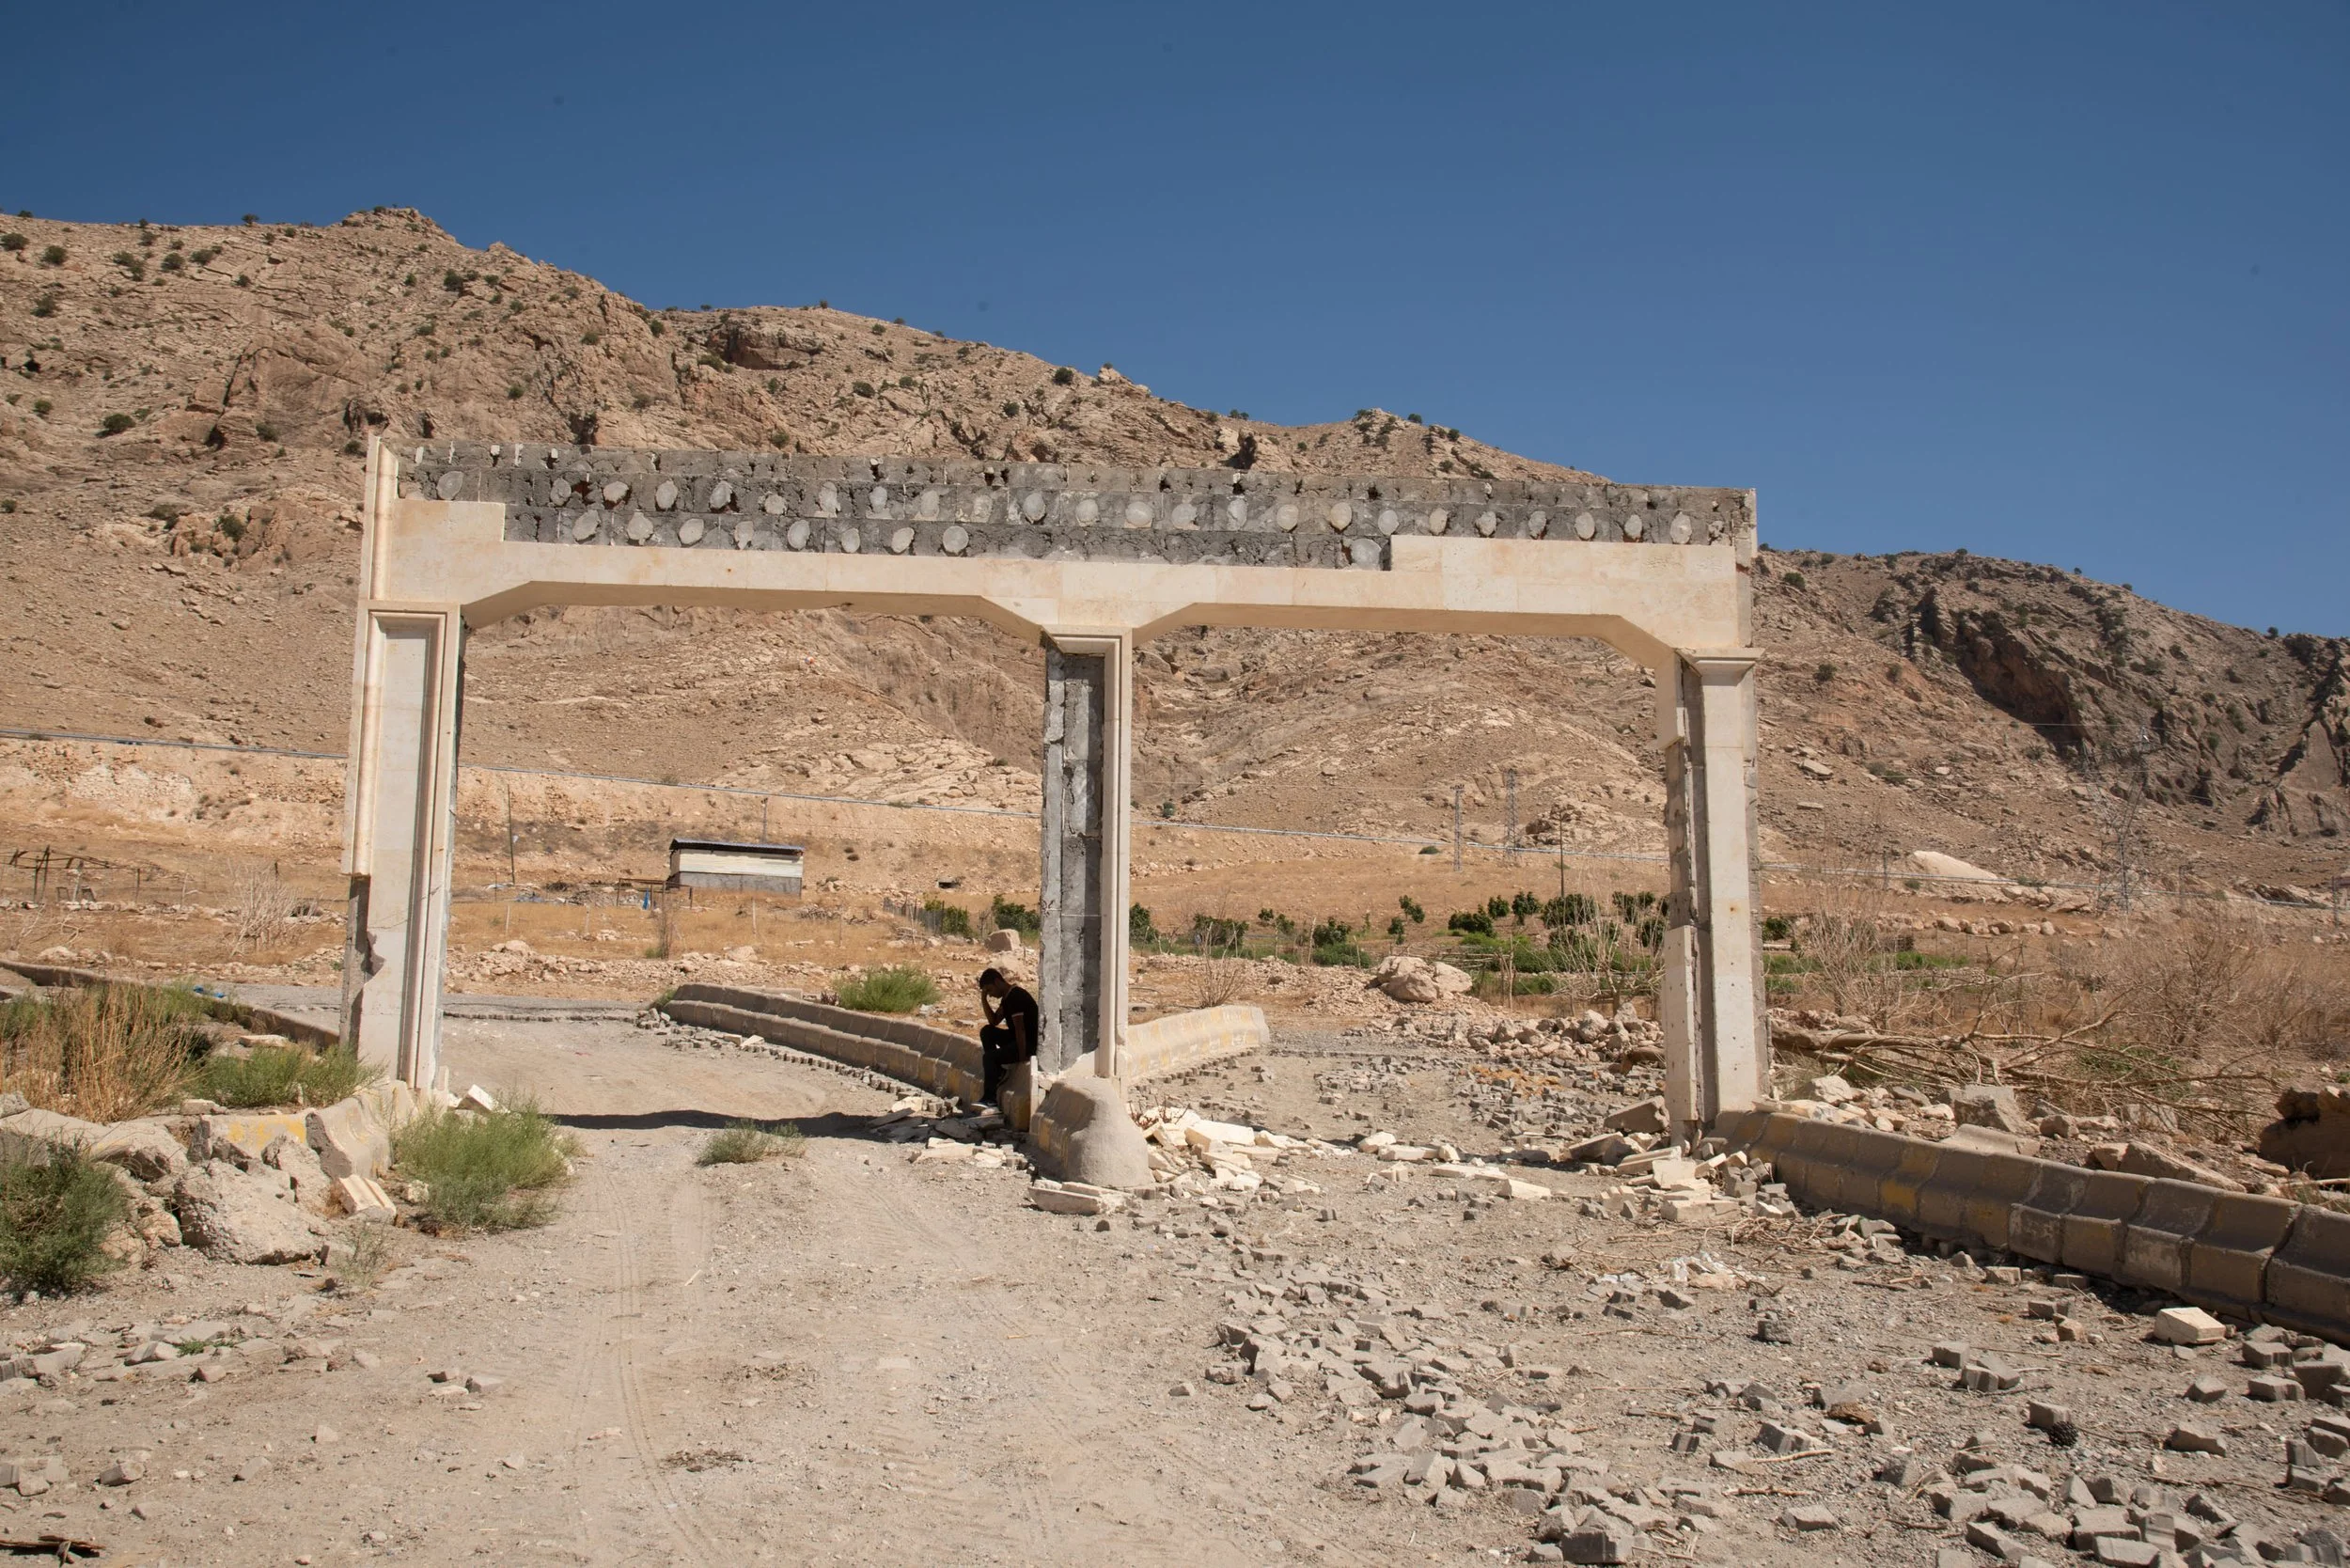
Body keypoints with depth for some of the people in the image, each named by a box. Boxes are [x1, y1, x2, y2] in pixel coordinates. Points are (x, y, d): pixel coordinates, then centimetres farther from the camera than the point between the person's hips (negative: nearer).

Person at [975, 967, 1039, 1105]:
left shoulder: (1016, 996, -21)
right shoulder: (1007, 996, 10)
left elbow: (1020, 1029, -24)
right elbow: (994, 1021, 15)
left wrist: (1022, 1058, -23)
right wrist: (984, 999, 5)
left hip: (1030, 1043, -10)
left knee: (989, 1057, -18)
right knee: (986, 1031, 7)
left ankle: (990, 1098, -7)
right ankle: (999, 1072, 6)